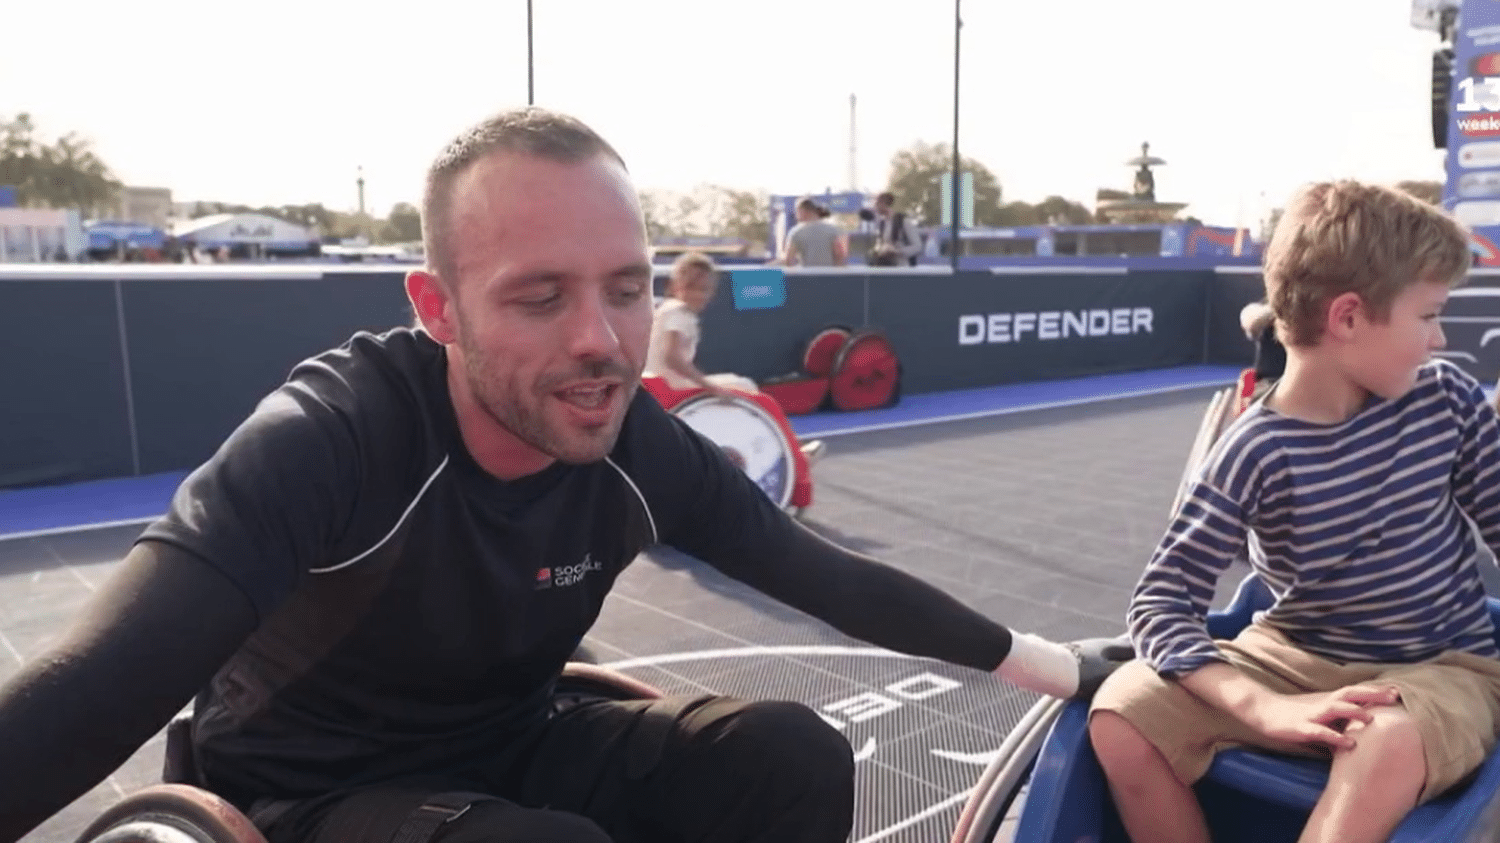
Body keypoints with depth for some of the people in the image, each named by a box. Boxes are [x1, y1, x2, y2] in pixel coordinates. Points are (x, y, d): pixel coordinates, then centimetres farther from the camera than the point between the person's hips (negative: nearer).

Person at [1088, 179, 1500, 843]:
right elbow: (1162, 599, -19)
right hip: (1293, 658, 0)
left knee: (1390, 747, -38)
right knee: (1122, 715, -22)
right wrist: (1265, 708, -33)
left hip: (1443, 669, 1)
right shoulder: (1256, 452, -16)